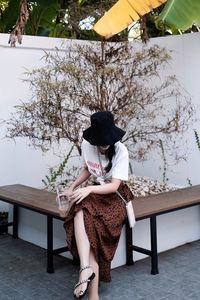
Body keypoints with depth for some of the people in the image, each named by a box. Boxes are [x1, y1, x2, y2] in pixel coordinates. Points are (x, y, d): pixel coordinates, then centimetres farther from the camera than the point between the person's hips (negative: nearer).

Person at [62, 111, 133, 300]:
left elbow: (114, 186, -19)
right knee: (81, 213, -32)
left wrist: (89, 189, -34)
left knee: (82, 216, -33)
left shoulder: (120, 151, -15)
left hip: (115, 195, -4)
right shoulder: (86, 145, -2)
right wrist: (72, 188, 4)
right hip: (96, 193, 4)